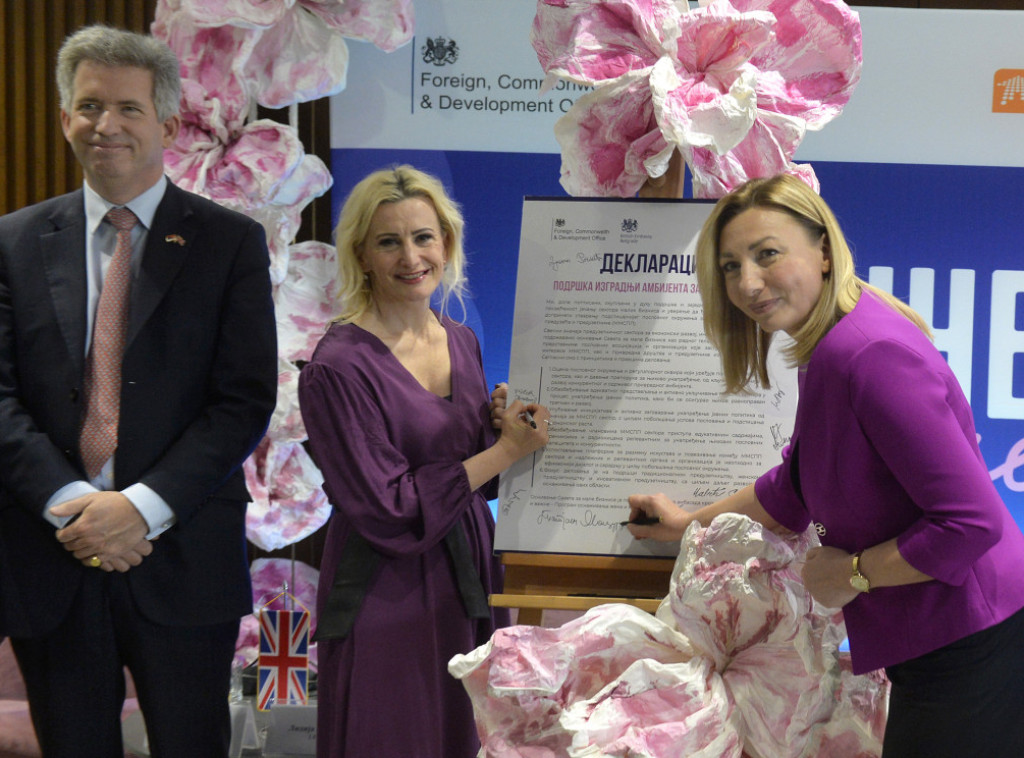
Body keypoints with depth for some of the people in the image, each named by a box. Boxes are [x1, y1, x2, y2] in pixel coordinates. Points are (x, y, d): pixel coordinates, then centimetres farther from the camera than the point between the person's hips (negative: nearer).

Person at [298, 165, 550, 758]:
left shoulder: (462, 342, 6)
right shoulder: (338, 368, -16)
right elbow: (388, 512, -18)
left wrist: (505, 425, -6)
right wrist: (506, 449, -16)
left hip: (469, 580, 6)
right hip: (388, 599, -6)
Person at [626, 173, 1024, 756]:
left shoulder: (872, 353, -25)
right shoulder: (826, 354, 8)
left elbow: (971, 521, -27)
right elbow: (798, 490, 23)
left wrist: (852, 573, -15)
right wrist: (690, 523, 31)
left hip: (971, 656, -10)